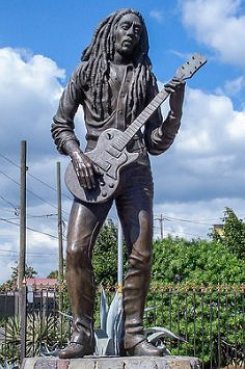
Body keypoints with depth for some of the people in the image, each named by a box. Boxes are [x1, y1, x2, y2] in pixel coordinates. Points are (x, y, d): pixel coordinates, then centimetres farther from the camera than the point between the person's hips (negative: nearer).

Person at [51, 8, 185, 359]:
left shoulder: (145, 79, 15)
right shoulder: (86, 72, 12)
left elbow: (156, 143, 10)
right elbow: (60, 126, 11)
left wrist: (176, 107, -4)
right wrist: (77, 155, -7)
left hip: (135, 171, 2)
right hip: (94, 170, -1)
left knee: (141, 255, -6)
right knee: (77, 250, -15)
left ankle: (133, 334, 4)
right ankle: (82, 333, -7)